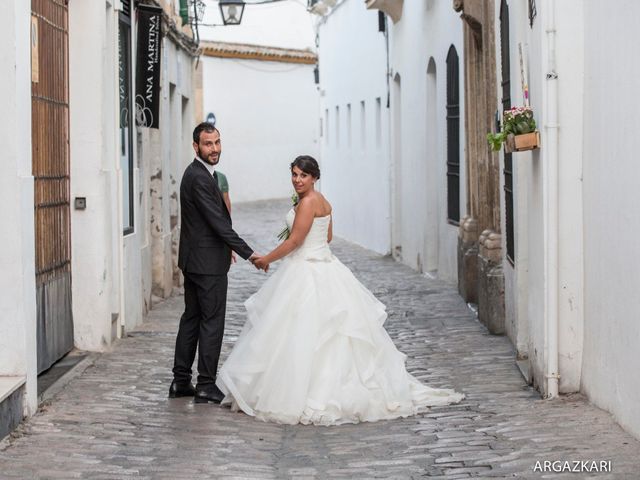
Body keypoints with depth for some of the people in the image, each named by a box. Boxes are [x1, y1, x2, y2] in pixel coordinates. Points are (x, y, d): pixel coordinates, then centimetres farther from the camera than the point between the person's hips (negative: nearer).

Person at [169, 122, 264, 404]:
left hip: (195, 259, 10)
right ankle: (206, 386, 0)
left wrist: (225, 247, 23)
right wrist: (247, 252, -20)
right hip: (208, 262, -10)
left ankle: (180, 381, 18)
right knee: (212, 322, -4)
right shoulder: (200, 178, -20)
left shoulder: (198, 173, 13)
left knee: (191, 318, 13)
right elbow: (218, 222, -23)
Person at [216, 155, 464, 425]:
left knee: (303, 337, -7)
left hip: (309, 276, -10)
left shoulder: (308, 202, -16)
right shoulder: (321, 201, 13)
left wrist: (267, 259, -6)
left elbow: (295, 240, -17)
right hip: (324, 268, 10)